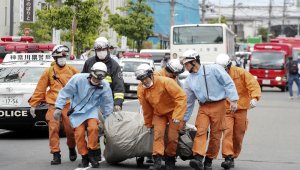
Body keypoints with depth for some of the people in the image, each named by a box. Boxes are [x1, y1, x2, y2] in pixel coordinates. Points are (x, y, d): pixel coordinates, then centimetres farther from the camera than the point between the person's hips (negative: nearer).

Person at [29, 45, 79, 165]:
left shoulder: (72, 70, 9)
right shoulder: (49, 72, 8)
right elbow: (40, 89, 9)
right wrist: (33, 105, 8)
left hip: (69, 105, 0)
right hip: (54, 105, 0)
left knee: (70, 129, 0)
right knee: (53, 129, -9)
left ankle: (72, 149, 28)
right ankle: (56, 155, -3)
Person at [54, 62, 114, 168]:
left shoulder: (104, 87, -11)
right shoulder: (78, 79, -20)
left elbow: (108, 104, 1)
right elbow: (65, 92, -12)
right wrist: (58, 108, -13)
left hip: (91, 110, 1)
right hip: (77, 111, -1)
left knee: (93, 127, -24)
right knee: (79, 133, -10)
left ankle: (92, 154, -9)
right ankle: (85, 157, 8)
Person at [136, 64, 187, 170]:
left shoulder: (165, 82, -28)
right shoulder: (141, 89, -12)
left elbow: (181, 97, -28)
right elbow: (146, 109, 1)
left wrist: (177, 116, -29)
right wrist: (148, 124, 8)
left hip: (173, 111, -3)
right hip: (158, 113, 3)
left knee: (172, 137, -6)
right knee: (158, 134, -15)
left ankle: (170, 159, 15)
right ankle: (157, 161, -20)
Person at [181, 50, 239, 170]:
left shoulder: (213, 69, -7)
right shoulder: (189, 80, 9)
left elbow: (228, 83, -7)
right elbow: (188, 101, 17)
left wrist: (233, 100, -13)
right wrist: (184, 119, 18)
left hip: (218, 105, -4)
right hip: (203, 107, 4)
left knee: (215, 135, 0)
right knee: (200, 132, -16)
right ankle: (198, 159, -27)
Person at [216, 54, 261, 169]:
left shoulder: (240, 73, -5)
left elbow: (253, 84, -12)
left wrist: (254, 98, -27)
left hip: (241, 109, 0)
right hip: (226, 110, 0)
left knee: (238, 135, 6)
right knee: (227, 132, -17)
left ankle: (233, 156, 22)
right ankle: (228, 157, -20)